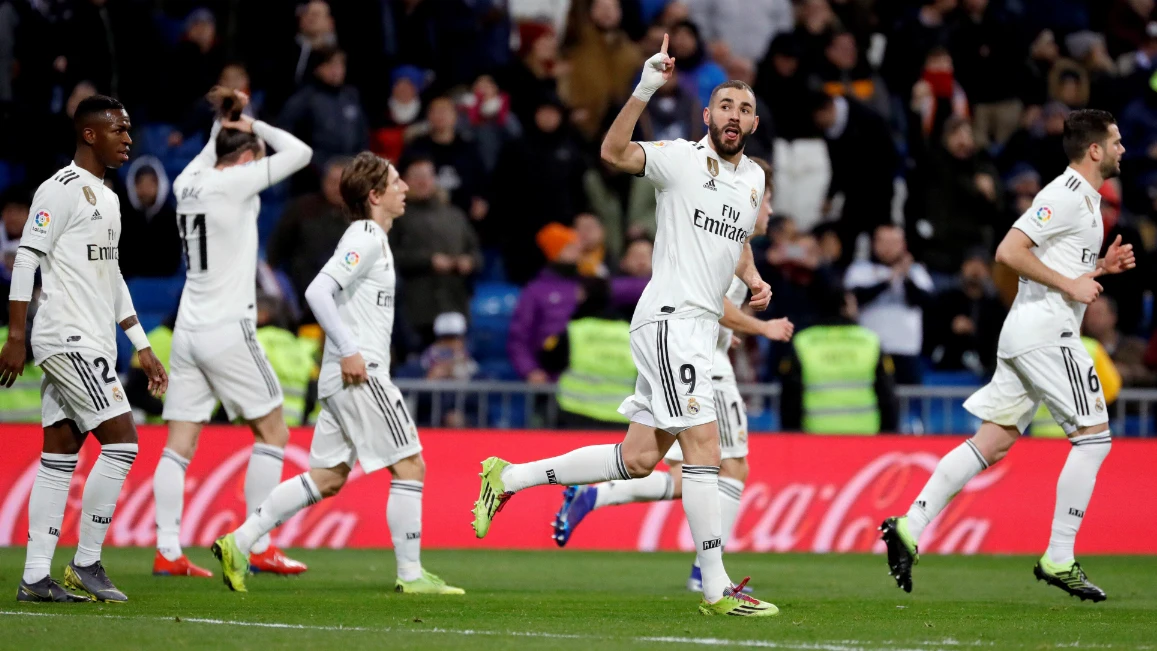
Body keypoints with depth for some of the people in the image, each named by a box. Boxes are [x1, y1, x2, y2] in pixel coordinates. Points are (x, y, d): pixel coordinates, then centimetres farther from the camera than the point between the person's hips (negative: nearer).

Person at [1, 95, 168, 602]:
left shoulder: (107, 197, 19)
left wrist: (142, 346, 23)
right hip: (69, 340, -9)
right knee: (121, 442, -11)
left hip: (90, 344, 9)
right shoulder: (61, 189, -10)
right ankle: (86, 564, -5)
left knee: (59, 456, 6)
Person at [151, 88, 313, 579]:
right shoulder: (232, 183, -10)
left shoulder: (189, 182, 10)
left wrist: (225, 123, 23)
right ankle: (259, 547, 0)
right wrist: (255, 126, 6)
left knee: (179, 445, 2)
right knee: (273, 432, 4)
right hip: (228, 331, -7)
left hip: (188, 331, 7)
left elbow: (210, 153, 35)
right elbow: (299, 153, -6)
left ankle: (168, 551, -4)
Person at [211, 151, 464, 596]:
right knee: (410, 465, -5)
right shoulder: (367, 238, -11)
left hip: (346, 376, 10)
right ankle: (410, 575, -2)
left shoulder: (372, 238, 19)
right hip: (359, 374, -10)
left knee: (328, 477, 10)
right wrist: (349, 351, -22)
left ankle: (239, 543, 9)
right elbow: (317, 292, -22)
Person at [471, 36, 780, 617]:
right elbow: (614, 151, -24)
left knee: (637, 459, 8)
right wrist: (645, 89, -35)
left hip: (701, 328, 8)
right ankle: (717, 590, -11)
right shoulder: (680, 158, -7)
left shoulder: (753, 177, 16)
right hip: (668, 318, -8)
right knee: (703, 447, -13)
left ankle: (510, 477, 21)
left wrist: (755, 280, 14)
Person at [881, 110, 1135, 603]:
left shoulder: (1084, 198, 21)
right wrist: (1071, 284, -16)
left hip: (1025, 334, 10)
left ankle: (910, 529, -2)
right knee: (1094, 435, -6)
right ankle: (1058, 559, -6)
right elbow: (1010, 251, -19)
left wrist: (1101, 267, 15)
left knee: (992, 441, 4)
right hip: (1045, 328, -10)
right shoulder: (1066, 195, -11)